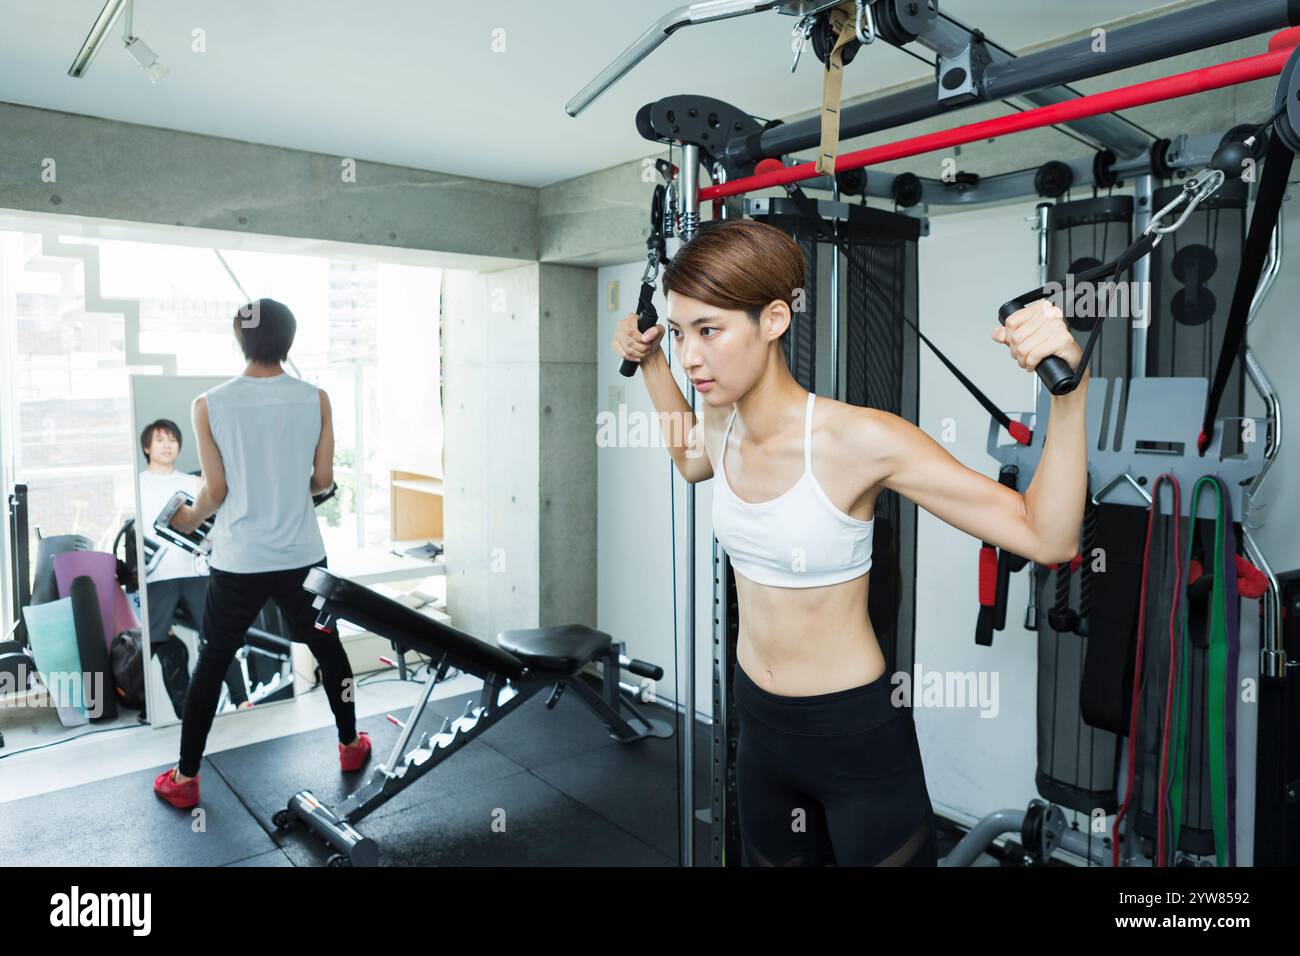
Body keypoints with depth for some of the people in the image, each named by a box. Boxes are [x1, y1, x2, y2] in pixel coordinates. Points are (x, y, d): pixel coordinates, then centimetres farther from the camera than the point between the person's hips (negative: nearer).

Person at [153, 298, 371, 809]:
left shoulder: (210, 405, -9)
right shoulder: (316, 399, -6)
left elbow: (216, 490, -7)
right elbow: (323, 479, -2)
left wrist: (189, 519, 14)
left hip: (239, 561, -1)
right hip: (302, 556, 1)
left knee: (212, 663, 13)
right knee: (328, 647, 18)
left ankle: (185, 779, 23)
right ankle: (350, 744, 33)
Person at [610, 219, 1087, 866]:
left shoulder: (861, 440, -25)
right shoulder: (721, 425, -6)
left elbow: (1047, 537, -24)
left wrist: (1068, 387, -37)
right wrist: (649, 361, 14)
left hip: (857, 737, -6)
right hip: (758, 723, 6)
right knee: (768, 857, 26)